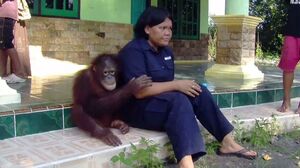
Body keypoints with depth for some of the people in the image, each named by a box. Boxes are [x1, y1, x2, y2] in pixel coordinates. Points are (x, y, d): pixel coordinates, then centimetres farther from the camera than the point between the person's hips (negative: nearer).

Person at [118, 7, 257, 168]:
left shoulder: (166, 51, 11)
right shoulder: (133, 51, -17)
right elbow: (139, 91, -27)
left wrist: (183, 86, -6)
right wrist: (177, 85, -25)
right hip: (138, 108, -8)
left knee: (198, 91, -10)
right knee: (178, 99, -33)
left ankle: (227, 142, -12)